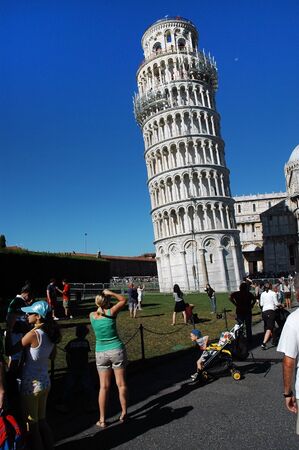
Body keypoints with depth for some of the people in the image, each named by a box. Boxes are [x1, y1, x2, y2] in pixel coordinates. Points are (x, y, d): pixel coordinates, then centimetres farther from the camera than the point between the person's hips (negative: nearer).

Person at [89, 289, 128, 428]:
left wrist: (100, 304, 13)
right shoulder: (111, 313, -13)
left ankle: (102, 420, 16)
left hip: (101, 353, 2)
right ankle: (124, 413, 23)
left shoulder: (92, 315, -4)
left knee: (104, 387, 10)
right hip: (117, 350, -2)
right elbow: (123, 300, 2)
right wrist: (110, 293, 3)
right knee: (121, 384, 11)